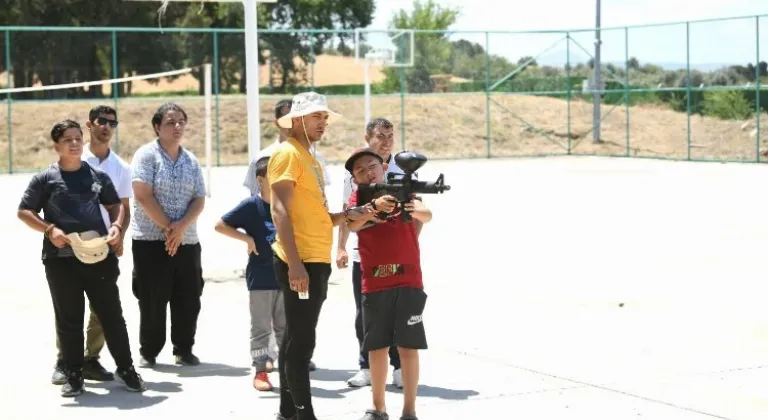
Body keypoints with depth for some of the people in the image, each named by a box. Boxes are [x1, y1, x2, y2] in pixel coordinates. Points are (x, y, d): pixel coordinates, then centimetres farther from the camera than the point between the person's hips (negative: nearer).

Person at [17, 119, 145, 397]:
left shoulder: (98, 176, 9)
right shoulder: (45, 179, 0)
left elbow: (115, 205, 17)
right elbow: (24, 212, 2)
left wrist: (116, 226, -3)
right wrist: (49, 229, -13)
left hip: (99, 254, 2)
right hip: (61, 258, -2)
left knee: (111, 314, 7)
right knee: (69, 319, 5)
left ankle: (125, 368, 18)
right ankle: (73, 375, 14)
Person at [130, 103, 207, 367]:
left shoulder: (191, 161, 11)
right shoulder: (146, 155, -4)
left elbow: (199, 201, 5)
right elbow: (143, 196, -12)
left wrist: (181, 226, -13)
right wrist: (168, 227, -14)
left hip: (187, 241, 5)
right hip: (151, 240, -4)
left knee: (188, 299, 5)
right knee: (152, 300, 0)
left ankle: (184, 350, 18)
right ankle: (148, 352, 12)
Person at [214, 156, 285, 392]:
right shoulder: (251, 206, -10)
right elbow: (220, 225, -11)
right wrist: (247, 238, -15)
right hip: (260, 278, -4)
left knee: (285, 326, 13)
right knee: (261, 327, 3)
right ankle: (260, 371, 9)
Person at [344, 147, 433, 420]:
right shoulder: (358, 199, 5)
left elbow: (427, 215, -15)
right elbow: (351, 224, -17)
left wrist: (416, 210, -39)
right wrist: (375, 207, -36)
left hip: (408, 281, -2)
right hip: (374, 284, 2)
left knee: (408, 346, -1)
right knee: (376, 347, 9)